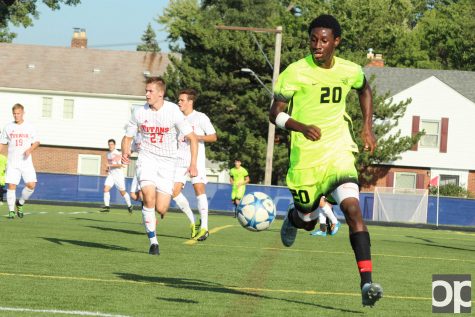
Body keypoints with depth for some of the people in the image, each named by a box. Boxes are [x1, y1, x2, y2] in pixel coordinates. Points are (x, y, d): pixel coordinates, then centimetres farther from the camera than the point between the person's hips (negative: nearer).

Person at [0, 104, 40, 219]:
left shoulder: (29, 127, 5)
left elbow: (36, 142, 9)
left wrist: (30, 149, -10)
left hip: (26, 161, 0)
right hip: (12, 162, 0)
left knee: (31, 184, -11)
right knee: (11, 186, -7)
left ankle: (20, 203, 13)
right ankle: (11, 211, 3)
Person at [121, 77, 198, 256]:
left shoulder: (173, 112, -11)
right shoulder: (139, 112, -3)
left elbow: (192, 138, -6)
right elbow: (127, 137, 9)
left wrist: (193, 164, -15)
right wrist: (125, 152, -13)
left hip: (167, 161, -1)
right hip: (147, 158, 1)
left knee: (161, 209, -8)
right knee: (149, 198, -23)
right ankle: (153, 242, -12)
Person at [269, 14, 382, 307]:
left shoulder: (350, 71, 0)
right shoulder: (295, 73, -11)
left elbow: (365, 90, 24)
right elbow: (276, 114, -9)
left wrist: (368, 127, 13)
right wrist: (302, 127, -28)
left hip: (338, 153, 1)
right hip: (305, 158, -1)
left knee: (352, 207, -21)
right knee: (308, 221, 11)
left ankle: (367, 282, -27)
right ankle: (294, 217, 52)